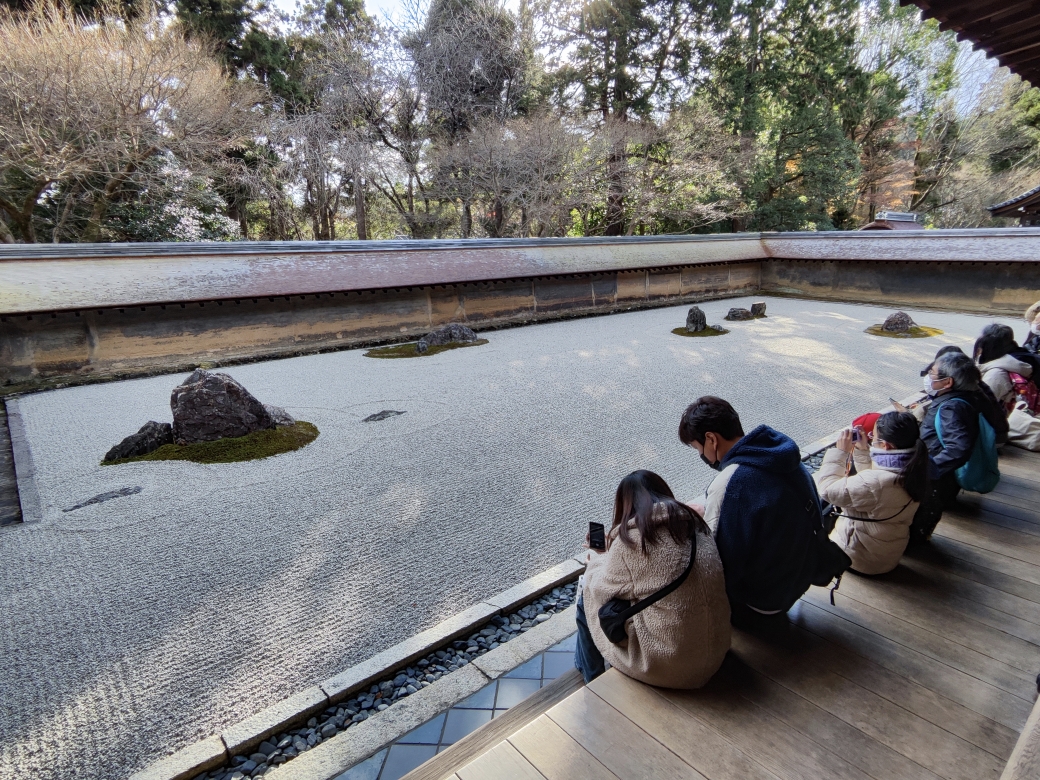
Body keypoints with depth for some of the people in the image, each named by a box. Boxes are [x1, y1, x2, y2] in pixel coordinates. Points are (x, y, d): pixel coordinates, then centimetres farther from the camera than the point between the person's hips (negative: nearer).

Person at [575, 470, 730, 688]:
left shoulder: (630, 538, -19)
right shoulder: (697, 525, 0)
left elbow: (602, 592, -3)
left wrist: (598, 557, 16)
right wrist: (609, 550, 19)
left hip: (664, 665, -6)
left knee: (587, 599, 17)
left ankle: (592, 678, 41)